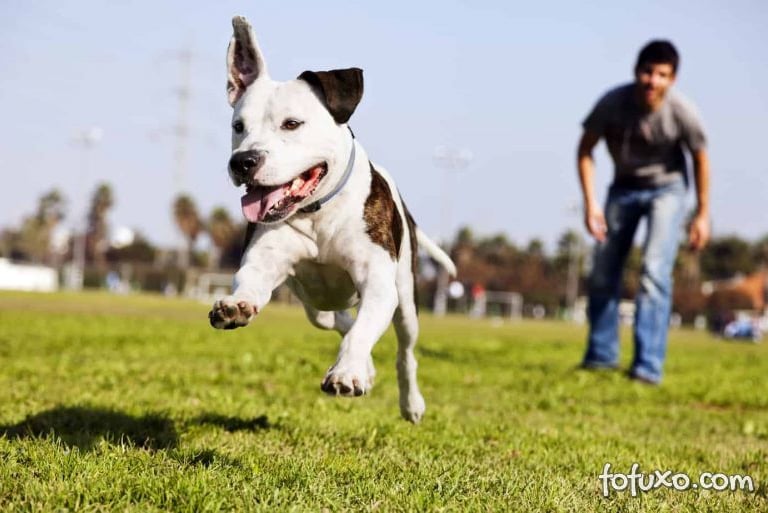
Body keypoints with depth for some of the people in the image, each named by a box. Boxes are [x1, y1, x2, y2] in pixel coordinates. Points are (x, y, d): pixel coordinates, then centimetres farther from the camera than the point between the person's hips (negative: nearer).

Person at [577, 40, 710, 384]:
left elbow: (700, 159, -9)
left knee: (655, 272, -18)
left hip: (666, 188, -3)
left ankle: (648, 366, -18)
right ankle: (601, 355, 24)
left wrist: (702, 214, -5)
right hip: (624, 187, 3)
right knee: (603, 272, 7)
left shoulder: (681, 113, -27)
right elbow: (585, 151, -11)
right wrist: (590, 203, -17)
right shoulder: (613, 103, -25)